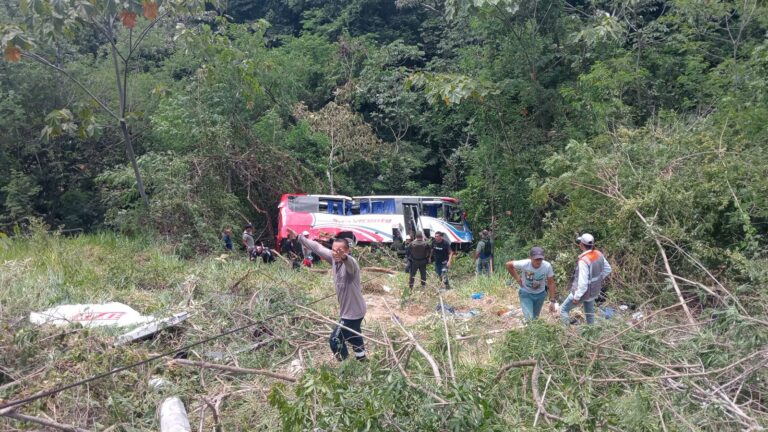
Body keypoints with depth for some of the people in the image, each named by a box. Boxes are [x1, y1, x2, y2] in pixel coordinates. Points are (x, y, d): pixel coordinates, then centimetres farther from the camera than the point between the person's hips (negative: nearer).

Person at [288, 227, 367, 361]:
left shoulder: (351, 263, -29)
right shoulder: (333, 258, -6)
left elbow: (348, 262, -53)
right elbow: (317, 247, 3)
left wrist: (343, 257, -76)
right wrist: (298, 237, 7)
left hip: (352, 312, -9)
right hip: (350, 310, 9)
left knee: (335, 340, -1)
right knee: (353, 337, 27)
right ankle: (361, 359, 46)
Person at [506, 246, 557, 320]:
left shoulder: (547, 266, -25)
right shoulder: (524, 264, -29)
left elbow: (551, 283, -14)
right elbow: (509, 265, -12)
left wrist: (552, 301, -13)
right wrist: (518, 278, -13)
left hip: (540, 294, 2)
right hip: (526, 293, -2)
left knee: (535, 318, 17)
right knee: (529, 318, -15)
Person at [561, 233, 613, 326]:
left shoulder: (584, 260, -32)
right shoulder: (598, 254, -7)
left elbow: (582, 282, -31)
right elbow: (608, 269, 9)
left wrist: (576, 297, -21)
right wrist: (597, 280, 14)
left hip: (583, 292, -8)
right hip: (594, 291, 8)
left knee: (564, 310, 8)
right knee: (589, 313, 25)